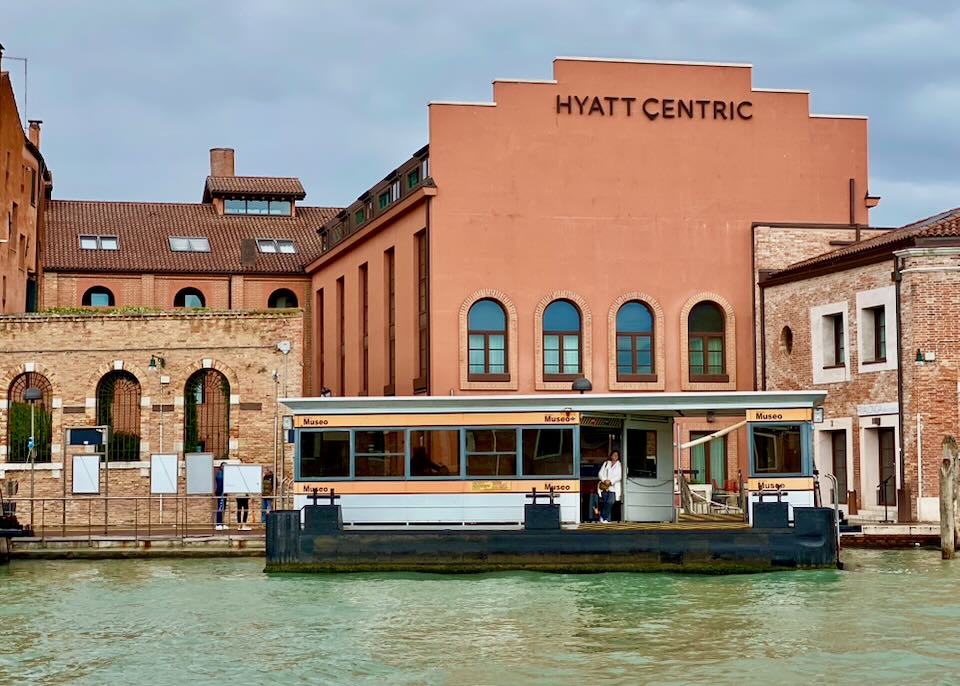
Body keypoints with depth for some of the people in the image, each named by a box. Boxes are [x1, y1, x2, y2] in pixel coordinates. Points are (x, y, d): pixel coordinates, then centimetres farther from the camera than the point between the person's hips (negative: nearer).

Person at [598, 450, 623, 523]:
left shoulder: (619, 465, 10)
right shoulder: (606, 463, 16)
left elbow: (619, 476, -1)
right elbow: (601, 473, 8)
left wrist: (610, 481, -13)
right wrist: (604, 480, -10)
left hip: (613, 487, -2)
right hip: (605, 486, 2)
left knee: (610, 502, -13)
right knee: (604, 502, -2)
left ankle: (605, 518, -8)